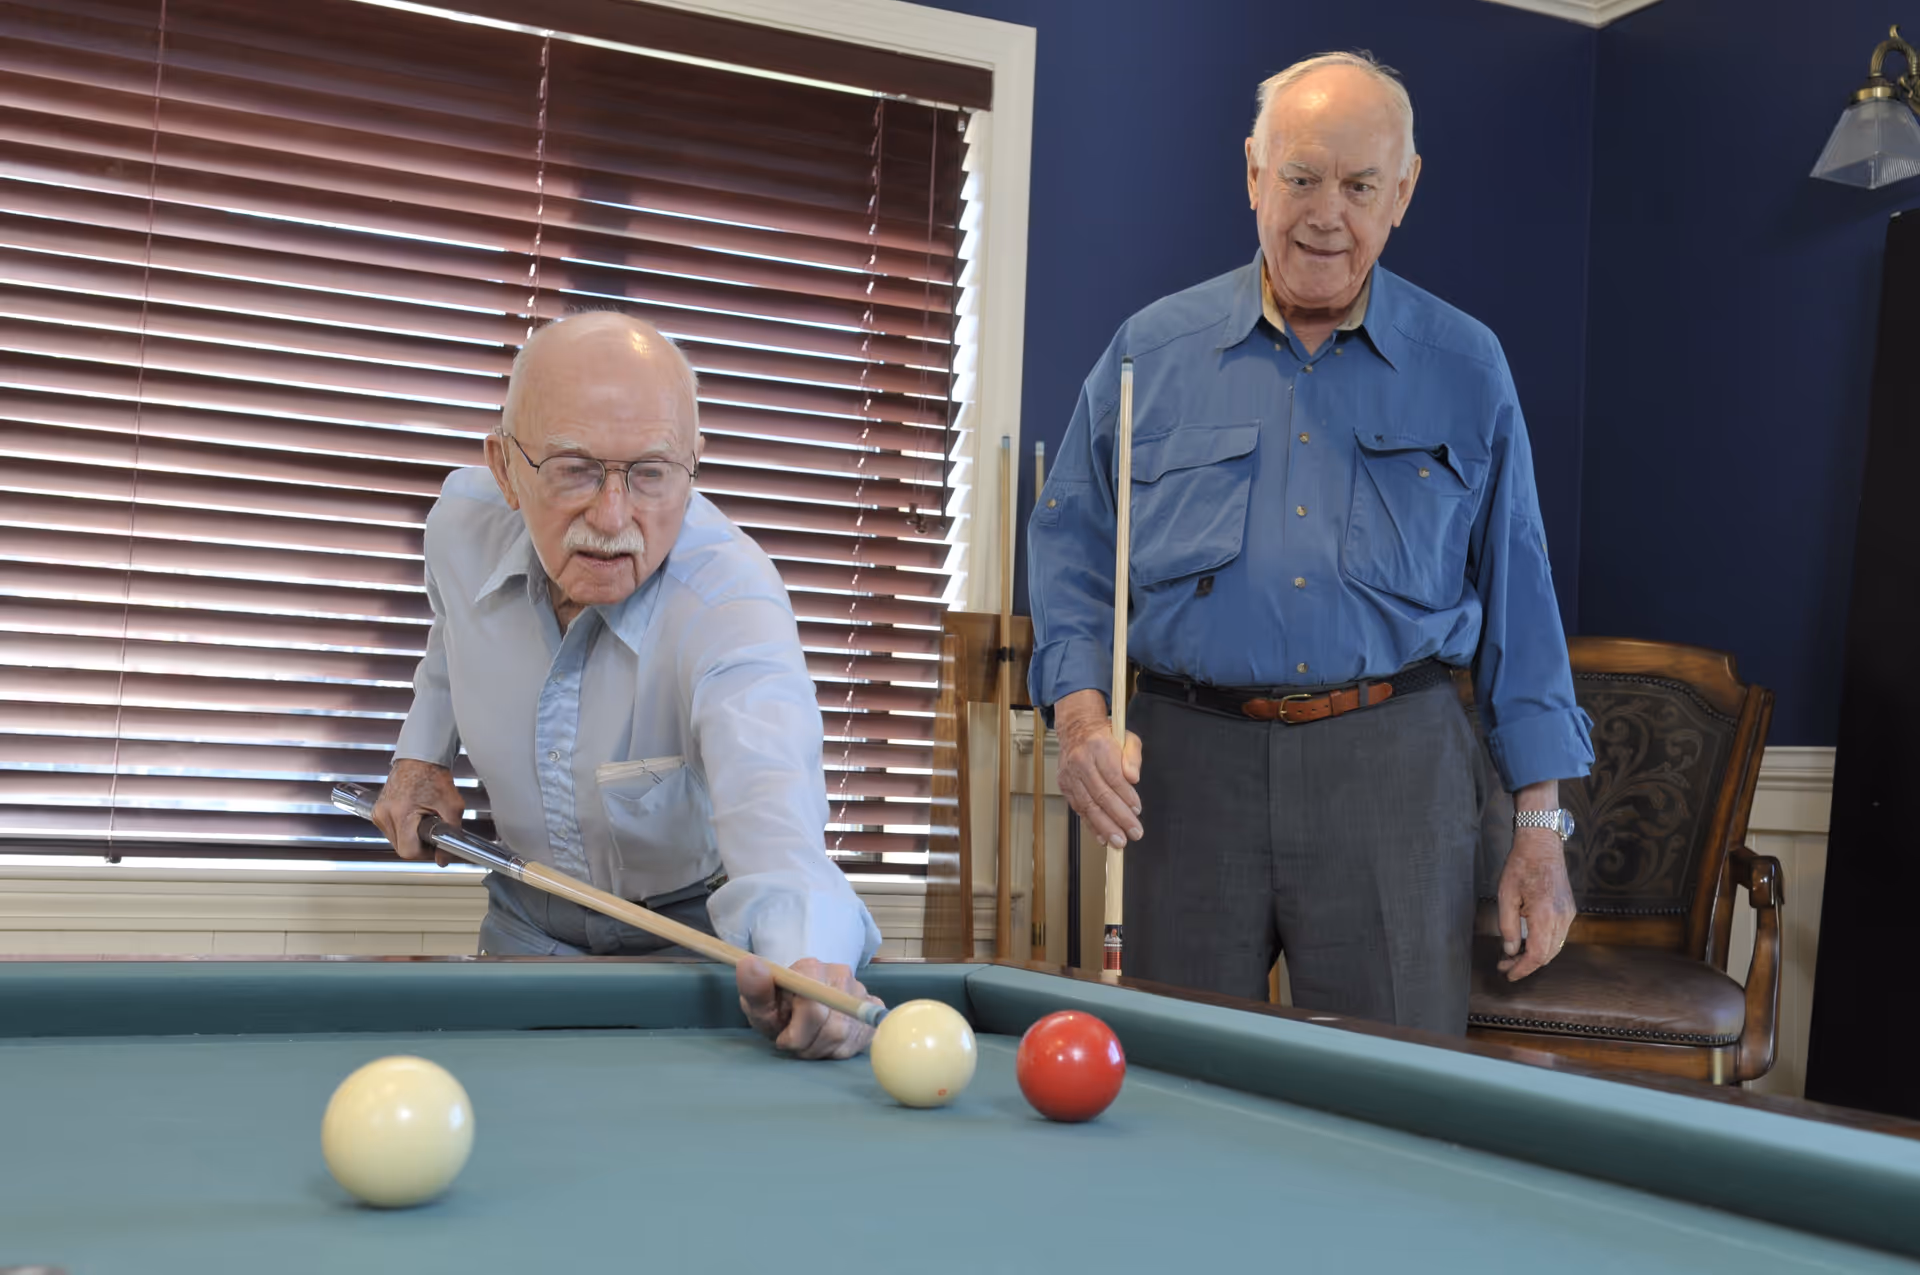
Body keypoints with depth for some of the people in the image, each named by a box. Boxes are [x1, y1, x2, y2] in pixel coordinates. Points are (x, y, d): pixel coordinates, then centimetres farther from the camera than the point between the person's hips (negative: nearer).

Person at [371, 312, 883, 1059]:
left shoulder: (731, 599, -33)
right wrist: (421, 753, 1)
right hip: (526, 925, 4)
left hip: (695, 932, -3)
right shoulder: (461, 523, -14)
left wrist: (805, 955, -72)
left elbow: (766, 781, -53)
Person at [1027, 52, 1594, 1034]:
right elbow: (1071, 545, 11)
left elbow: (1517, 596, 8)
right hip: (1188, 764, 1)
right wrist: (1081, 716, -6)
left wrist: (1541, 824, 4)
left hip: (1395, 768, 0)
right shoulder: (1154, 350, 7)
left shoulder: (1465, 370, 7)